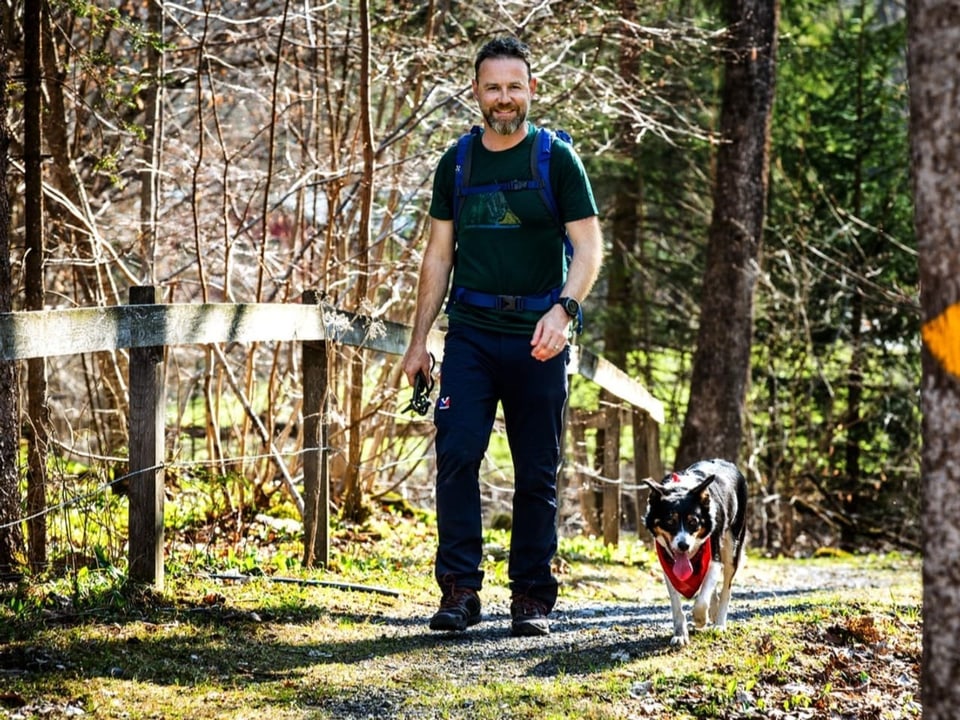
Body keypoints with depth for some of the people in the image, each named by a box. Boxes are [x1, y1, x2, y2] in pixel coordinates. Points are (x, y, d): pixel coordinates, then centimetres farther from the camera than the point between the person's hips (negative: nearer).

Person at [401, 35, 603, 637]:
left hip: (538, 338, -2)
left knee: (538, 473, 4)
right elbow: (440, 254, 13)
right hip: (471, 333, 2)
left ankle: (532, 597, 11)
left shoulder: (557, 160, 0)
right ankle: (460, 588, -6)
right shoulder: (457, 164, 9)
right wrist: (418, 339, 9)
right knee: (457, 455, -11)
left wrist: (563, 309, -23)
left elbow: (589, 247, -5)